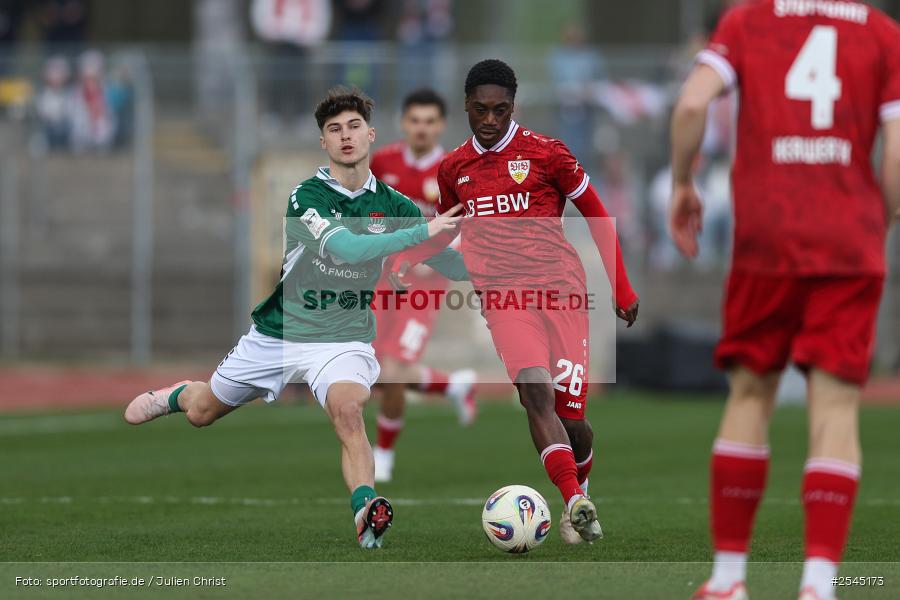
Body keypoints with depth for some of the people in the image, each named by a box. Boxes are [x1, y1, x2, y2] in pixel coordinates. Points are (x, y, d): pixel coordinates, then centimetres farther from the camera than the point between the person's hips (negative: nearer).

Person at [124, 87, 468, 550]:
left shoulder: (392, 205, -3)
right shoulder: (307, 197, -15)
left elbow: (456, 267, -2)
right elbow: (346, 248, -33)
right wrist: (422, 232, -39)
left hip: (343, 338, 0)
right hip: (277, 333, 0)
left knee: (347, 407, -34)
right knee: (202, 412, 19)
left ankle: (365, 511, -42)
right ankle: (178, 394, 55)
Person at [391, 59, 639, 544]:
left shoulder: (545, 154, 2)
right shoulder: (453, 168, 12)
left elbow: (598, 217, 9)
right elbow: (445, 228, 30)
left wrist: (621, 289, 6)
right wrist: (401, 261, 12)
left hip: (559, 287, -1)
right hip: (503, 295, 1)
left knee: (569, 412, -3)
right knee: (536, 392, -24)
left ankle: (581, 482, 29)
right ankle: (576, 504, -33)